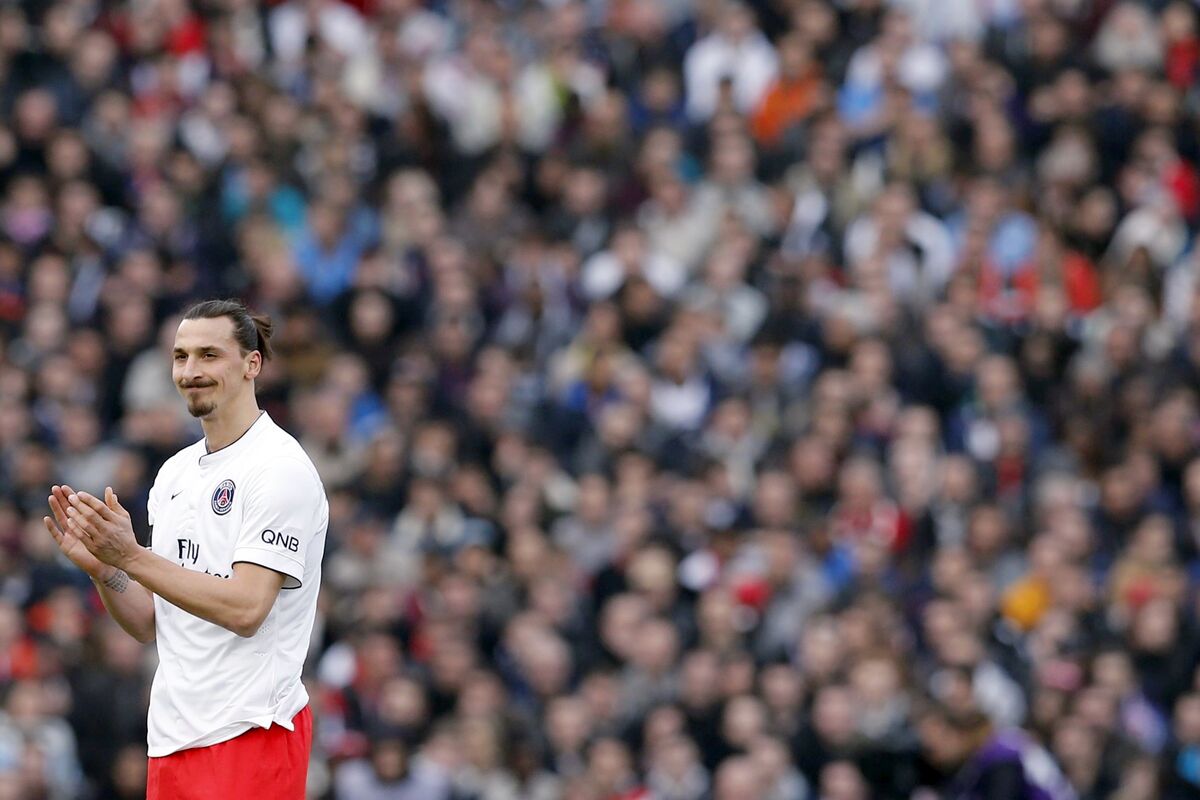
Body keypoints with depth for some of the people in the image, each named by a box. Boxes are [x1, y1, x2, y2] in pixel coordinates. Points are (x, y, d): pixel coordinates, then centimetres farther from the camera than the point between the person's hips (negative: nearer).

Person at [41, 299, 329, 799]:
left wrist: (130, 557, -20)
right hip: (172, 737, 7)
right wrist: (98, 565, -2)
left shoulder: (280, 468, -9)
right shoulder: (174, 473, 14)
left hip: (251, 735, -7)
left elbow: (245, 609, -19)